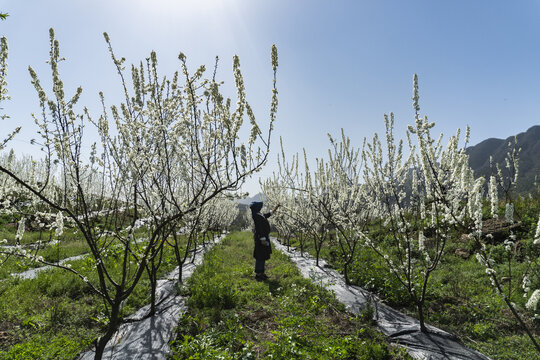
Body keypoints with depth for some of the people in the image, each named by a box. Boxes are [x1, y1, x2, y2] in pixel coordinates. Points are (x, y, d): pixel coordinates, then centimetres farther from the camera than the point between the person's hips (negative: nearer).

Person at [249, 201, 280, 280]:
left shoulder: (260, 215, 11)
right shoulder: (256, 216, -19)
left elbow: (268, 215, 30)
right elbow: (259, 228, -23)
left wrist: (275, 209, 30)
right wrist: (262, 239, -25)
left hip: (264, 237, 10)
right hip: (261, 238, -10)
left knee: (263, 256, 16)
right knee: (260, 256, -3)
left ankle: (261, 272, 25)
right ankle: (258, 274, 6)